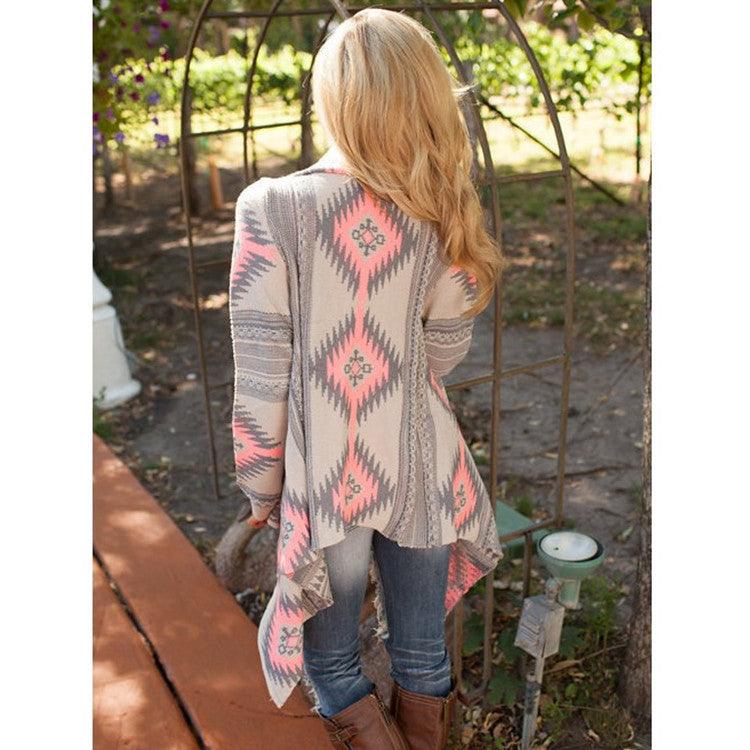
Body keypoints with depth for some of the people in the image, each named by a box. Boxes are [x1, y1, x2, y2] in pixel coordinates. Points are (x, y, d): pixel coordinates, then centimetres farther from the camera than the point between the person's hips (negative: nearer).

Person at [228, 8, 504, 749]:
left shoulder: (272, 207, -15)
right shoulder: (439, 215, -7)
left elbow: (260, 375, -12)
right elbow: (444, 349, -2)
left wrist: (259, 487, 1)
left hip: (323, 485, -2)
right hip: (422, 474, 3)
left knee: (333, 664, 21)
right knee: (421, 654, 23)